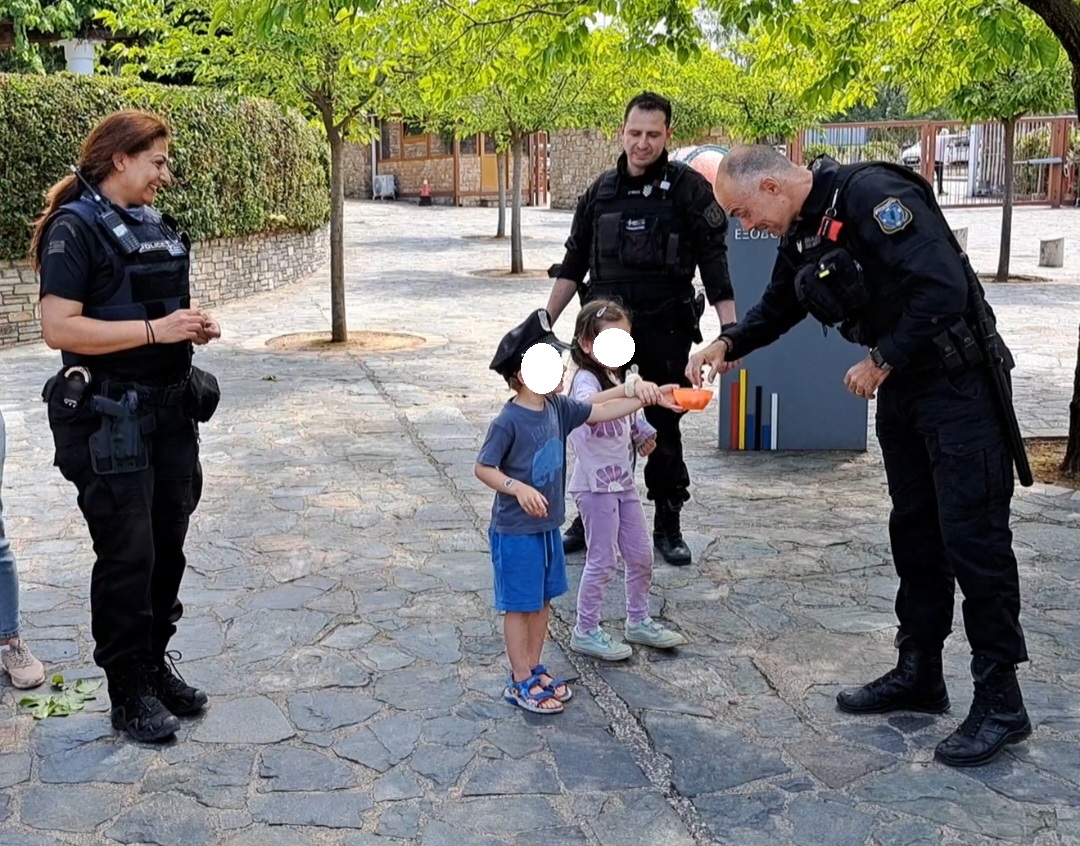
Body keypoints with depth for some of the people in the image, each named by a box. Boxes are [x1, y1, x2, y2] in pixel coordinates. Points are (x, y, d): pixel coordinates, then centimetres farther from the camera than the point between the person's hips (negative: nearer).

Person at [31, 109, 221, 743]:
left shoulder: (158, 227, 13)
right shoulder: (76, 228, -11)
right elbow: (59, 328, -20)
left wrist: (195, 325, 5)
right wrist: (154, 330, -23)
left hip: (171, 411, 8)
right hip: (111, 421, -7)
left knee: (168, 548, 14)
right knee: (128, 556, 0)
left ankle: (156, 665, 30)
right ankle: (129, 692, 15)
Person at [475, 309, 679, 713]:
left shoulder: (556, 408, 1)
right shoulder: (508, 422, -21)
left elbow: (601, 411, 7)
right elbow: (484, 468, -16)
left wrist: (649, 398, -2)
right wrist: (519, 489, -30)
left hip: (547, 526, 8)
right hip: (515, 531, -8)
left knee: (542, 601, 17)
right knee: (520, 606, 4)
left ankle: (534, 669, 32)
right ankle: (520, 683, 17)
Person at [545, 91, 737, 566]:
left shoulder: (690, 189, -4)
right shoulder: (602, 191, 8)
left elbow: (715, 266, -6)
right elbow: (573, 264, 14)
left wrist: (730, 331, -13)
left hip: (665, 330, -3)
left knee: (663, 427, 5)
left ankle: (667, 526, 18)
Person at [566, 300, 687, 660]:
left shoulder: (614, 379, 12)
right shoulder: (586, 380, -16)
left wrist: (643, 433, 4)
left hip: (623, 481, 8)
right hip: (596, 484, -8)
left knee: (641, 556, 14)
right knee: (603, 561, 0)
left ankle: (638, 621, 29)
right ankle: (585, 632, 14)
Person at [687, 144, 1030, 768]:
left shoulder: (874, 197, -22)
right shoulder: (805, 232, 7)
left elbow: (943, 290, -28)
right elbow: (778, 307, 21)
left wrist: (883, 360, -18)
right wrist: (728, 345, 5)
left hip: (957, 385, -9)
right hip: (901, 389, 9)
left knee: (973, 538, -5)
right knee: (915, 533, 14)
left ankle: (1001, 703, 5)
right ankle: (919, 674, 26)